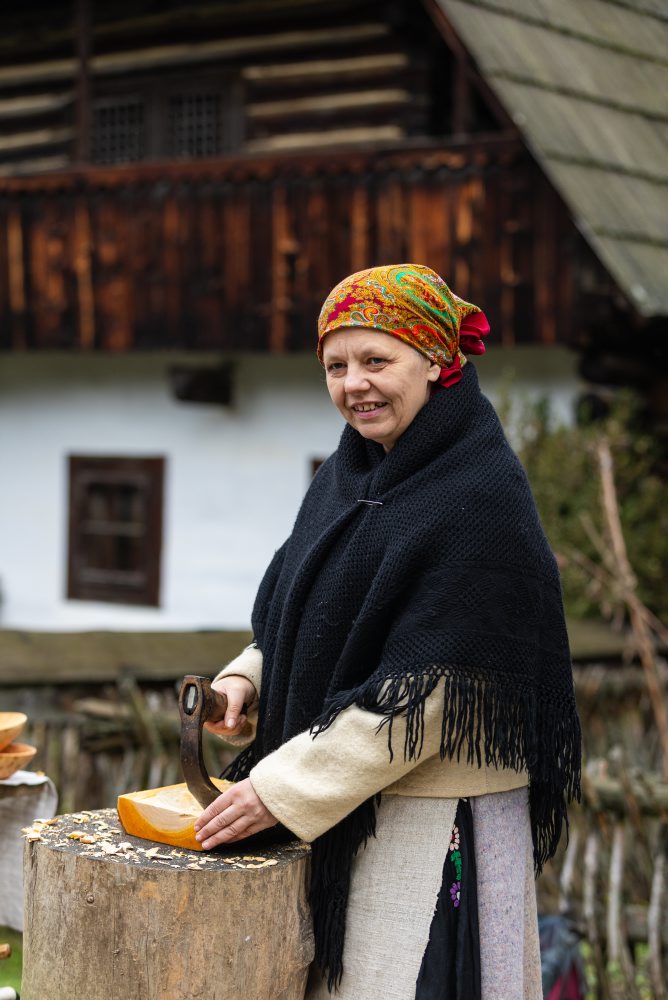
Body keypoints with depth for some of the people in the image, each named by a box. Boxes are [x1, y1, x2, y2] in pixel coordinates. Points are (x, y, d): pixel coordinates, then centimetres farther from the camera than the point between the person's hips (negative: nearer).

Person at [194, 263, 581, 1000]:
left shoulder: (482, 499, -16)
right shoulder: (347, 475, 8)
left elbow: (430, 687, -21)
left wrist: (283, 788, -19)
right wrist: (248, 678, -3)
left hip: (434, 821, -7)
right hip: (343, 808, 7)